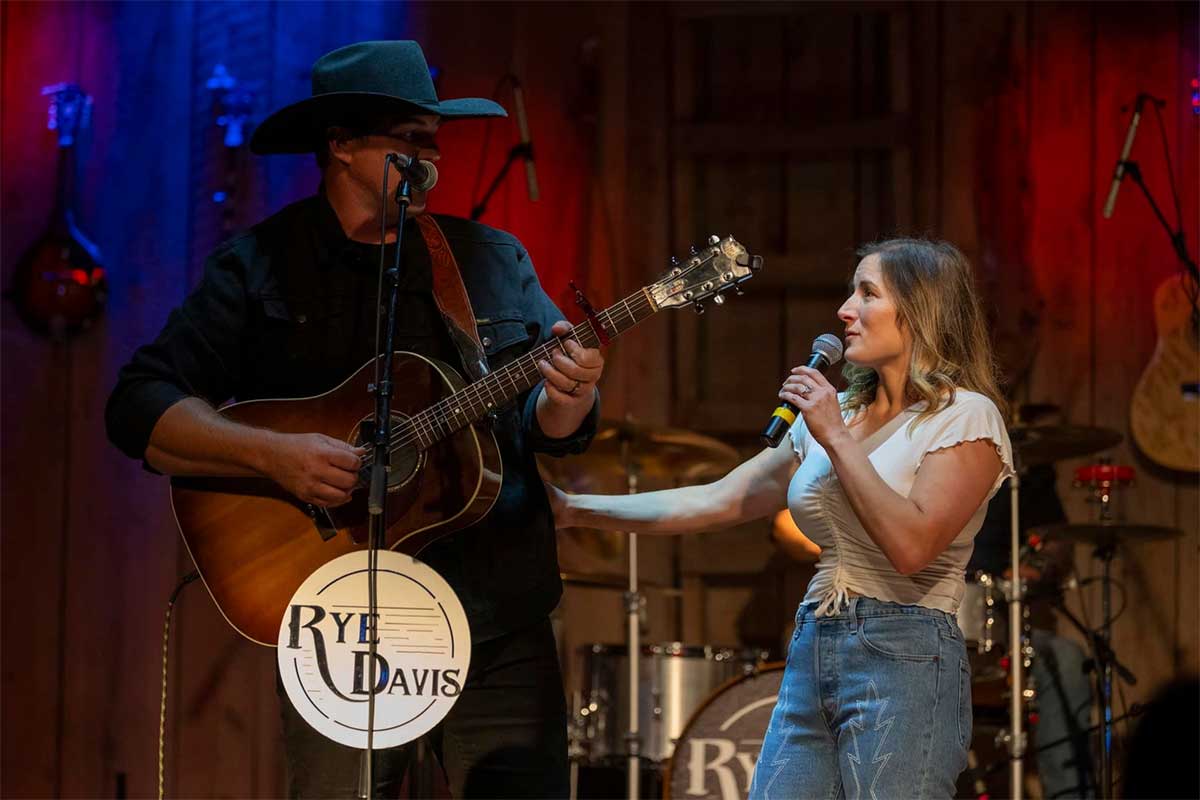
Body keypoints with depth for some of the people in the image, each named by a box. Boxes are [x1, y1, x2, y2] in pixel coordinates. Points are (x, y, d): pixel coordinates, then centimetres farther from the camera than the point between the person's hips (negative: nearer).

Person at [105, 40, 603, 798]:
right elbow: (140, 409, -5)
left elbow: (546, 425, 11)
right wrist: (275, 454, -19)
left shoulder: (494, 260, 11)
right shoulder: (259, 266, 1)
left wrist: (566, 397, -13)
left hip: (503, 624, 3)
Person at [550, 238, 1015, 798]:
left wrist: (837, 440, -13)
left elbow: (912, 546, -18)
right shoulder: (835, 414, 16)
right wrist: (575, 511, 12)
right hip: (810, 656, 7)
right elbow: (716, 502, 16)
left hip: (904, 667, -7)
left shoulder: (965, 416, -5)